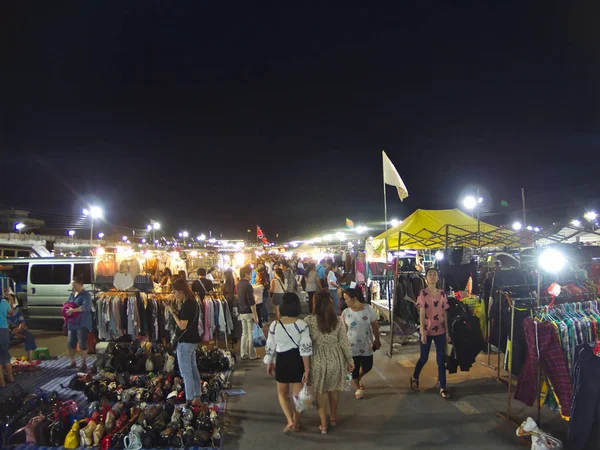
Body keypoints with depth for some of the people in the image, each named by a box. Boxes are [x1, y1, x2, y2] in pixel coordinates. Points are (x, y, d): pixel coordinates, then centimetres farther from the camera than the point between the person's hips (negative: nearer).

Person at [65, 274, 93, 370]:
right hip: (72, 323, 7)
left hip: (82, 324, -7)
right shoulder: (72, 294, 14)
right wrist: (66, 310, 0)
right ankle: (73, 362, 27)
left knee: (82, 344, -4)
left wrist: (73, 310, -31)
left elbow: (85, 307, -25)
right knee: (70, 343, 11)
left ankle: (83, 364, 8)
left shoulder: (85, 295, -10)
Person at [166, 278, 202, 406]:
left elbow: (182, 326, -21)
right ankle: (197, 398, 22)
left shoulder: (186, 305, -20)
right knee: (193, 370, 15)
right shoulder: (193, 302, 9)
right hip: (193, 340, 10)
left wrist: (172, 312, -13)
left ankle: (190, 400, 5)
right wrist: (174, 310, 7)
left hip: (185, 342, -10)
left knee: (186, 372, -1)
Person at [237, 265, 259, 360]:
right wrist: (255, 315, -17)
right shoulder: (248, 285, -18)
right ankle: (252, 355, 7)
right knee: (252, 334, 1)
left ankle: (243, 354, 18)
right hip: (249, 313, -8)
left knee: (244, 333, 13)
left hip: (242, 312, 8)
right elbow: (252, 302, -20)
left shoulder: (239, 284, 9)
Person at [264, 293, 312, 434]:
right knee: (298, 394, 15)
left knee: (282, 393, 21)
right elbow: (305, 349, -15)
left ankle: (290, 421, 8)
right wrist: (307, 369, -9)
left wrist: (269, 363, 16)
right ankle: (296, 423, 28)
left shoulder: (274, 325, -10)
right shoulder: (302, 324, -15)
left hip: (282, 361, 1)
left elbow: (270, 348, 0)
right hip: (297, 361, -1)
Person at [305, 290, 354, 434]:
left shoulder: (310, 320, -14)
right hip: (335, 359, 2)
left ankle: (324, 424, 20)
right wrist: (350, 360, 7)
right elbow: (344, 342, -5)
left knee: (321, 391, 14)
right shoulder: (337, 320, -9)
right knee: (334, 389, 22)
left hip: (318, 360, -2)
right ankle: (333, 417, 40)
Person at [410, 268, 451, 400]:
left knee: (441, 359, 3)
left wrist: (447, 332, 5)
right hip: (427, 330, -3)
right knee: (424, 358, 10)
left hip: (440, 330, 3)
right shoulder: (423, 293, -8)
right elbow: (421, 314, -11)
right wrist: (422, 332, -15)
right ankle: (414, 378, 35)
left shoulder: (442, 294, 3)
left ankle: (442, 388, 11)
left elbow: (445, 314, 6)